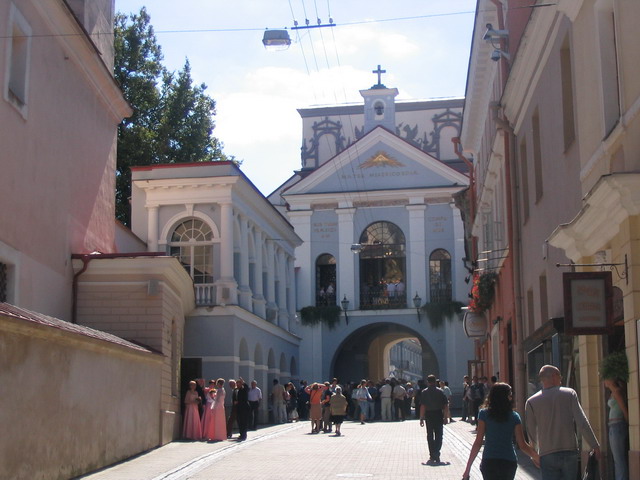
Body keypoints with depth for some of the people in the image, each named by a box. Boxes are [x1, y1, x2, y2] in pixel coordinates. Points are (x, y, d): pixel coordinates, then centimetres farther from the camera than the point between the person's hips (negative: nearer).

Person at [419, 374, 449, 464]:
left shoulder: (424, 392, -3)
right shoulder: (440, 391, 0)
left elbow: (422, 406, -9)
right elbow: (446, 406, -3)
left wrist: (421, 418, -5)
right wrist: (445, 417, 4)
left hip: (429, 415, 0)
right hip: (439, 415, 0)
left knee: (430, 436, 12)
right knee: (439, 436, 5)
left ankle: (432, 455, 15)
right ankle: (436, 454, -9)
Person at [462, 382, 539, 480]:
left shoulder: (484, 414, -4)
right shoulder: (514, 417, -1)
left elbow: (478, 443, -7)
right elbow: (523, 445, -2)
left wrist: (468, 468, -4)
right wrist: (538, 458, 10)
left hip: (489, 462, -1)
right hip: (509, 461, 1)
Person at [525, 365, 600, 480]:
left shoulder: (531, 402, 2)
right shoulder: (570, 394, 1)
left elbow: (531, 432, 7)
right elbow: (582, 424, -5)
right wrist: (595, 445, 1)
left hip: (547, 455, -1)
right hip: (570, 452, 1)